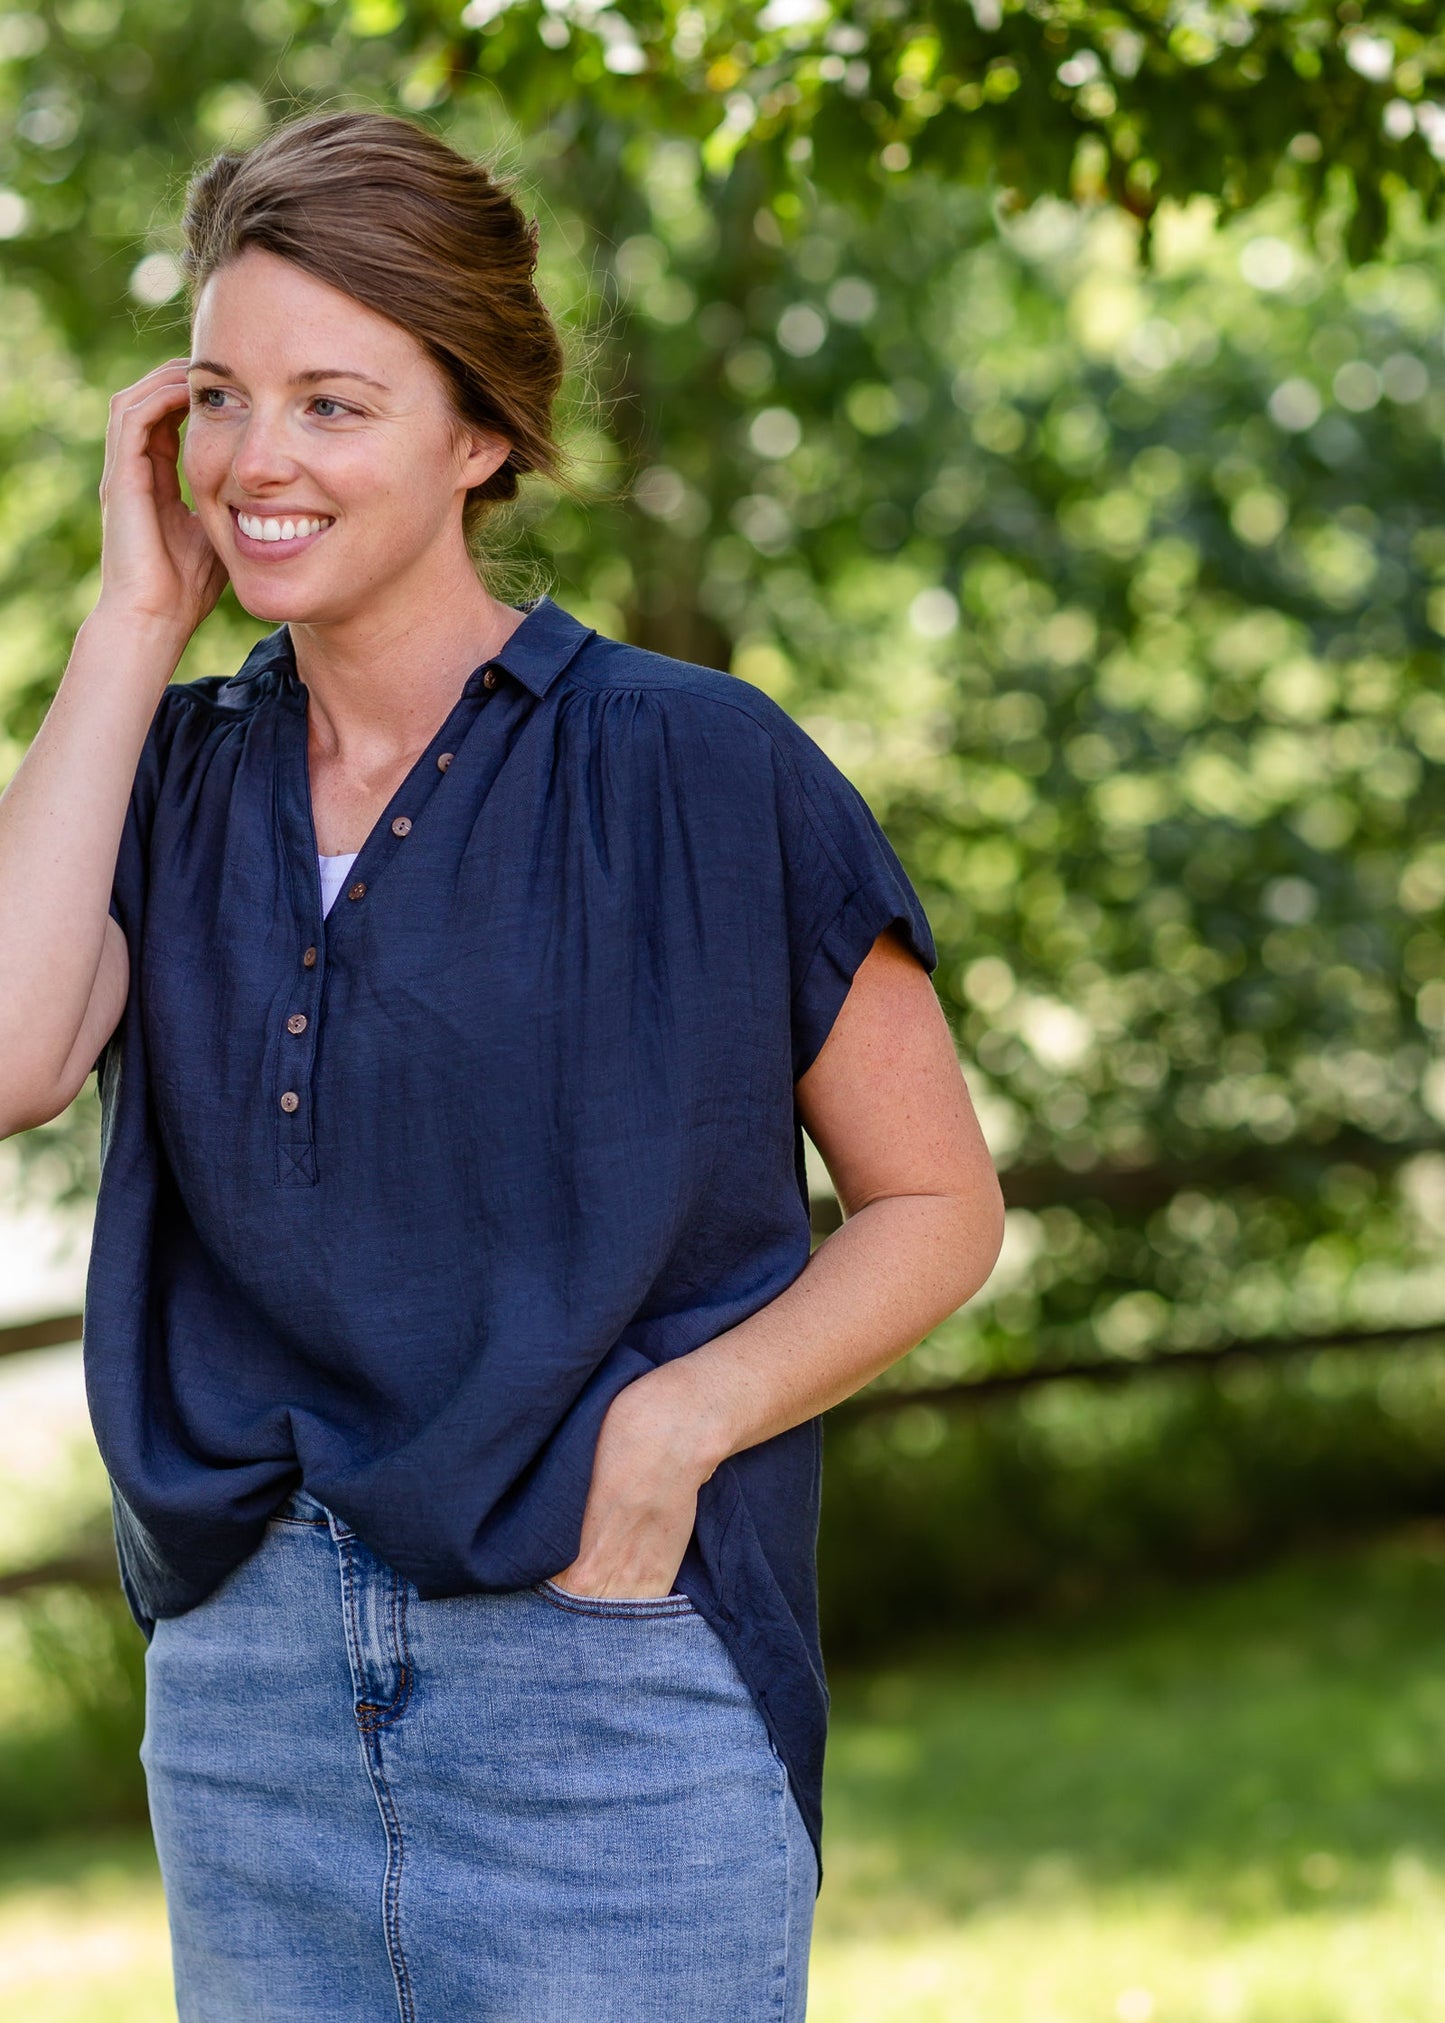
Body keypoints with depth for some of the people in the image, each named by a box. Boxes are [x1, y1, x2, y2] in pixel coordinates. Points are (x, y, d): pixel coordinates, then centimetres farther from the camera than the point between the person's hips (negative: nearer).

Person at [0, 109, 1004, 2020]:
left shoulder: (695, 769, -5)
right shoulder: (176, 776, 8)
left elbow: (939, 1205, 2)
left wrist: (677, 1416, -16)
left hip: (613, 1686, -4)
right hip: (245, 1684, 4)